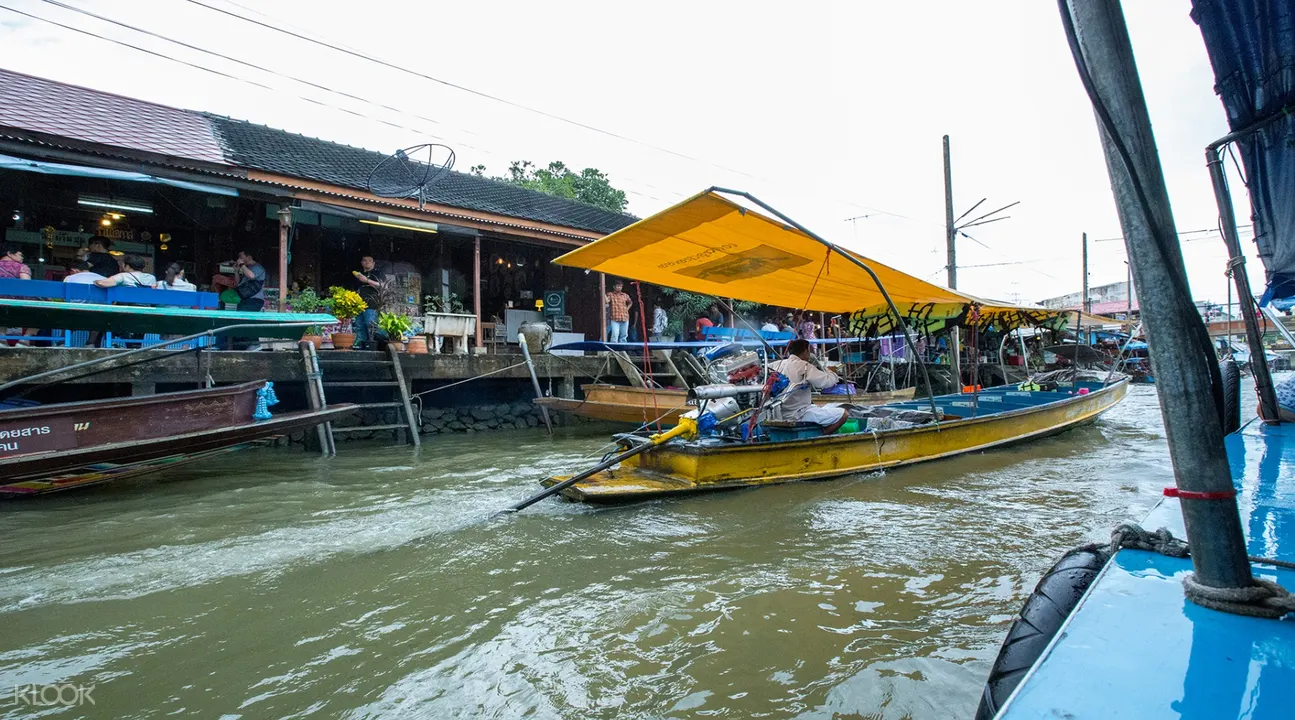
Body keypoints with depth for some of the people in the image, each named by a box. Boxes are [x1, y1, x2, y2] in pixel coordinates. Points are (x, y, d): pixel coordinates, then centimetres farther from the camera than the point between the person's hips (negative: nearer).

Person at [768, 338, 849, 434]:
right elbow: (826, 381, -17)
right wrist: (834, 376, 5)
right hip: (797, 414, -8)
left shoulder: (779, 364, 7)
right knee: (843, 414, -8)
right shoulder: (805, 366, -12)